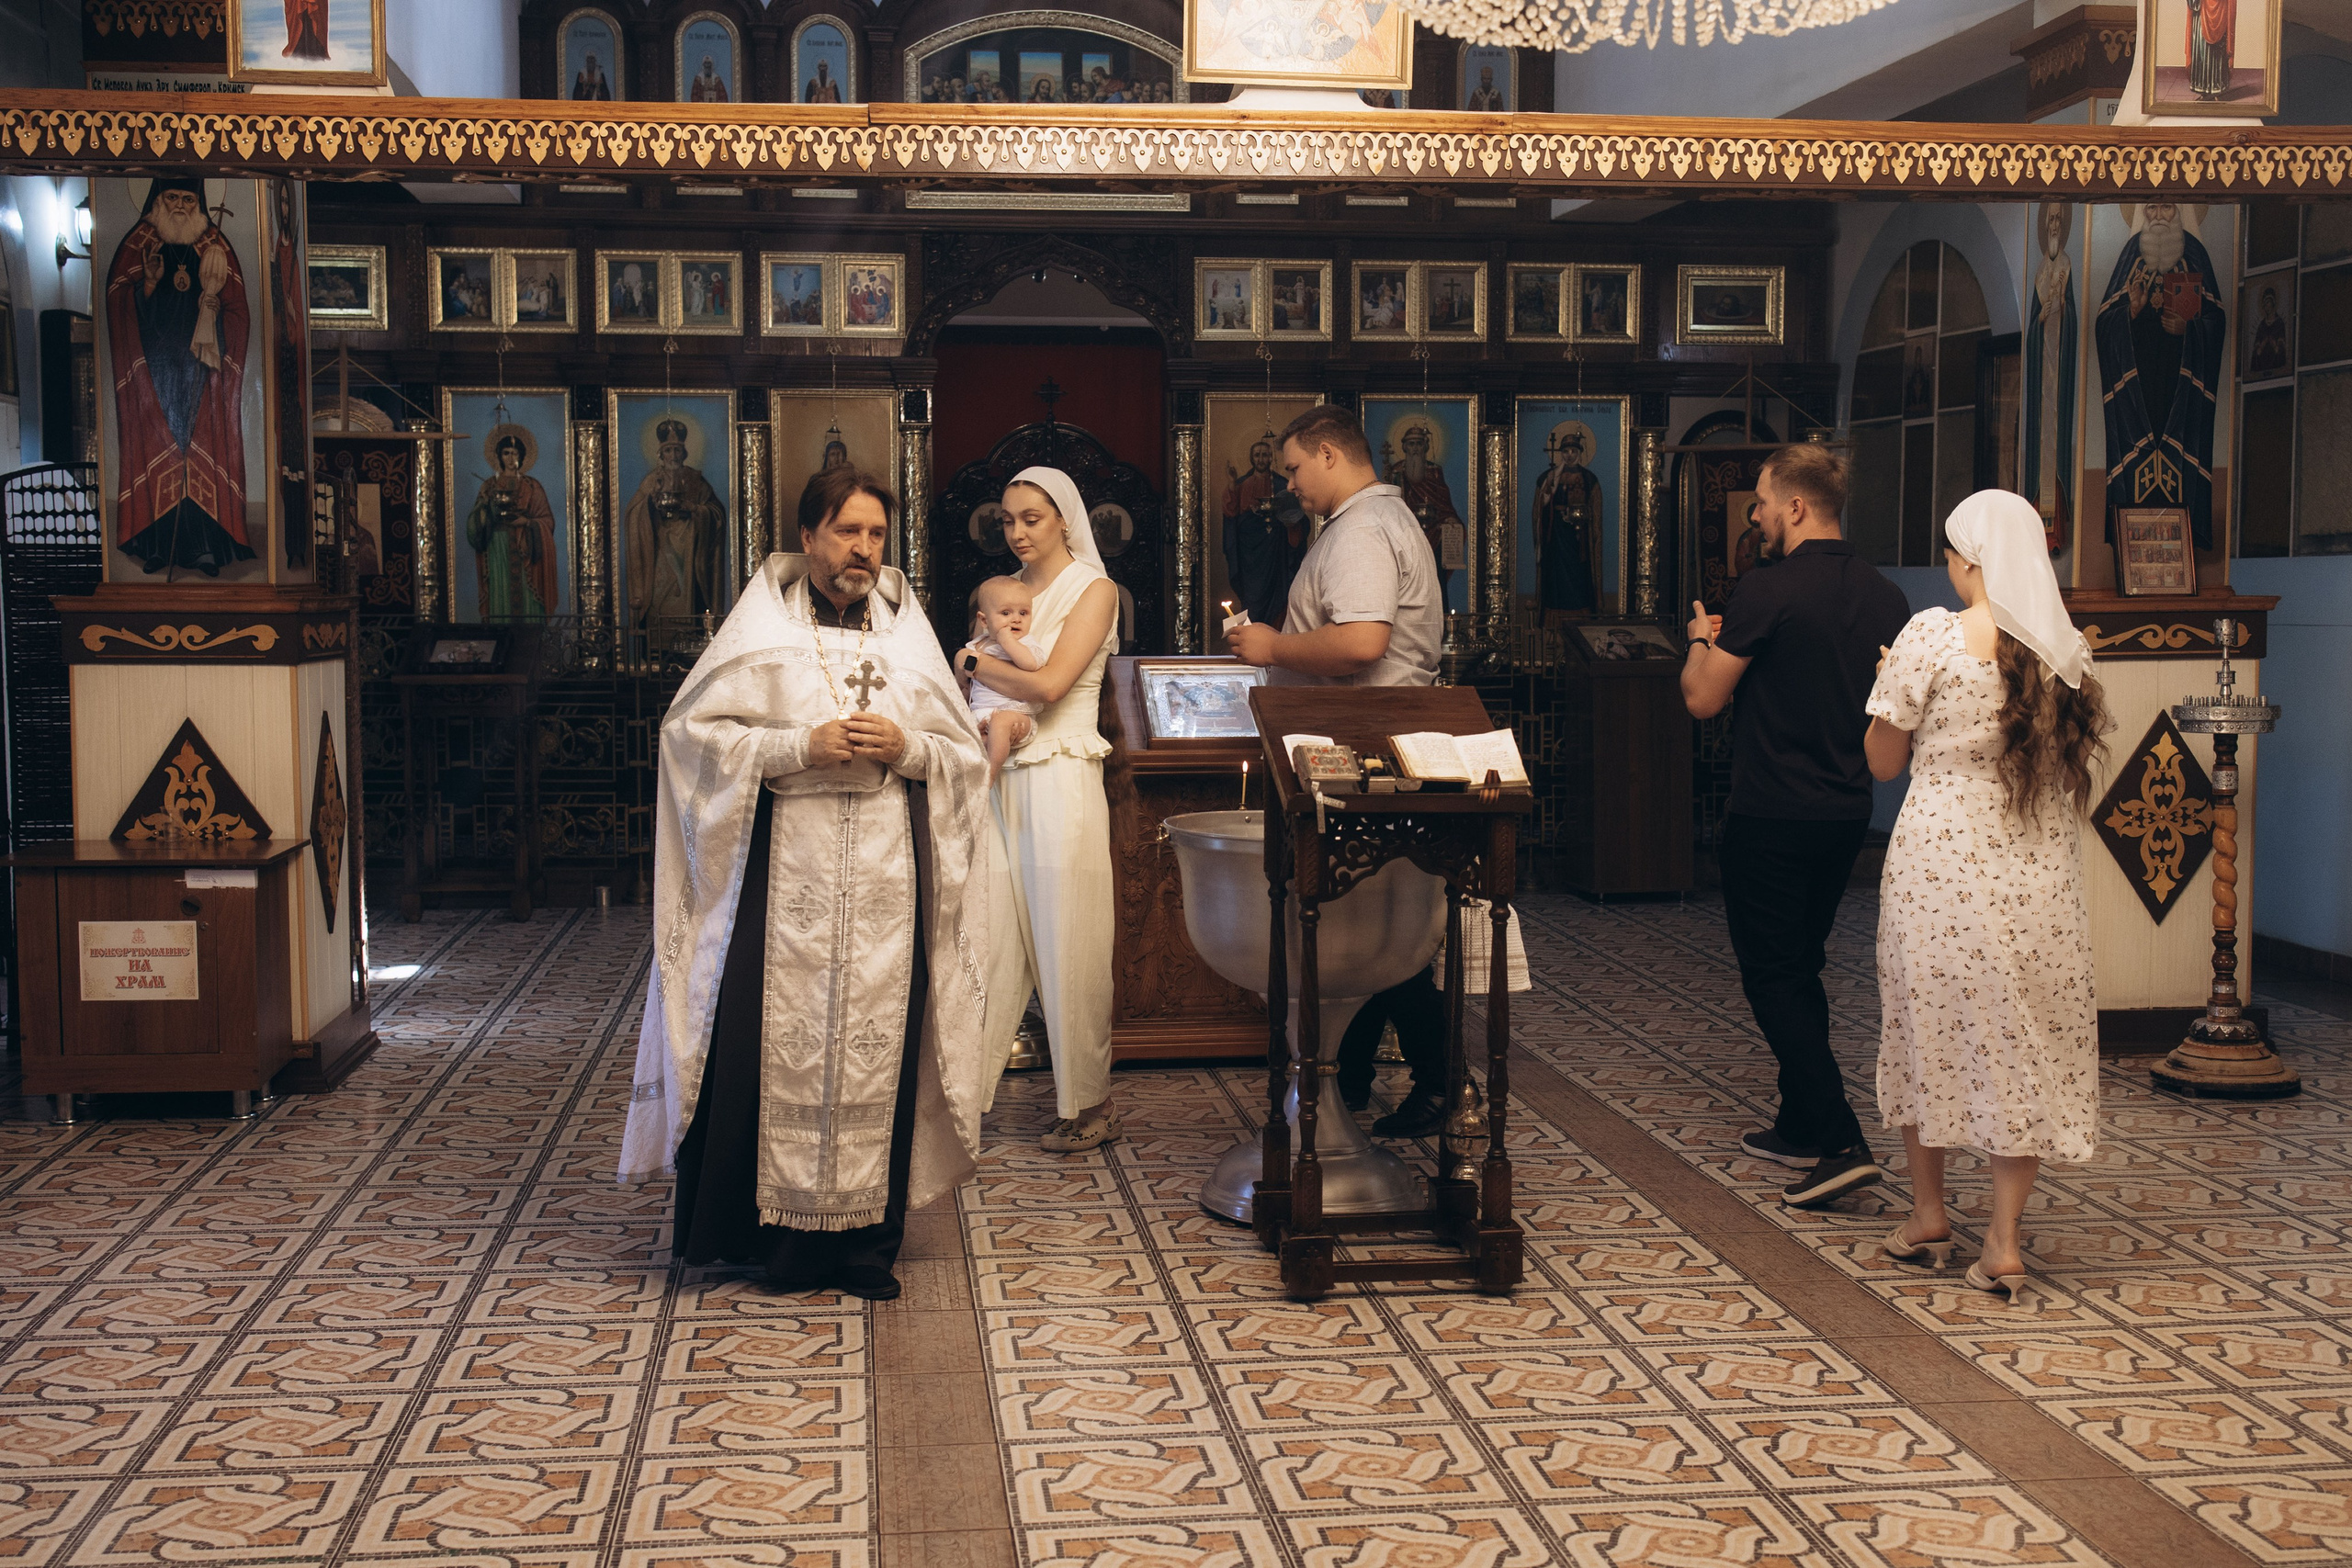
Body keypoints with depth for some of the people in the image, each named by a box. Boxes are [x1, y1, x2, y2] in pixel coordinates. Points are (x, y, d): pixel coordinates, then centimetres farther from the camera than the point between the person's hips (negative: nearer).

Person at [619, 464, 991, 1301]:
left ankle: (865, 1238, 9)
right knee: (778, 1041, -6)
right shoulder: (762, 626, 5)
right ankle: (781, 1228, 6)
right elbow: (695, 730, -2)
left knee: (877, 1039, 0)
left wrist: (905, 747, -7)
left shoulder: (907, 629, 13)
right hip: (784, 865, -2)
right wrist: (801, 745, -12)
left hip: (888, 871, 2)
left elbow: (964, 752, 14)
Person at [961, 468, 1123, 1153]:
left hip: (1061, 782, -5)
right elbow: (982, 690, 18)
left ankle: (1089, 1105, 11)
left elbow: (1049, 684, -15)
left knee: (1069, 948, 0)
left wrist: (973, 662, -3)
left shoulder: (1092, 590, -3)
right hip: (1002, 780, 5)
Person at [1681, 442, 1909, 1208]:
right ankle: (1801, 1127, 27)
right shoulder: (1885, 596, 5)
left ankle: (1841, 1143, -9)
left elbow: (1702, 698, -11)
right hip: (1847, 809, 7)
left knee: (1773, 975, -1)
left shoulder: (1769, 590, -17)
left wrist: (1702, 639, 7)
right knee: (1801, 969, 19)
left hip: (1772, 814, -7)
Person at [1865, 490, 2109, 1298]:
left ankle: (1928, 1215, 25)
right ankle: (2004, 1240, 8)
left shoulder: (1932, 636, -11)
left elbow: (1883, 760, -3)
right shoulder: (2069, 648, 1)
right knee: (2025, 1042, 8)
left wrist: (1887, 683, 14)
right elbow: (2080, 756, 13)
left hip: (1940, 859, -3)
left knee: (1931, 1027, 14)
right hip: (2039, 871, 3)